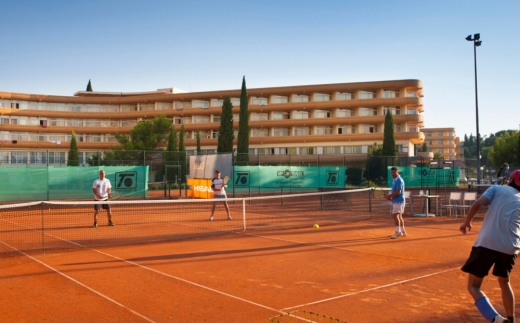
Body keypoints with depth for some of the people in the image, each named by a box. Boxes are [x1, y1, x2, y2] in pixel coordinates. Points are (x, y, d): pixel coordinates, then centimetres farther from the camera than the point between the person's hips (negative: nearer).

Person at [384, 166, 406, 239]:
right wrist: (390, 197, 6)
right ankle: (402, 232, 24)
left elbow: (398, 192, -22)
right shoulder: (395, 180, 16)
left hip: (398, 201, -10)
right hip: (395, 201, 10)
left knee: (395, 215, -18)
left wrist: (389, 196, -17)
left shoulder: (399, 180, -14)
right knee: (399, 216, 15)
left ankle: (398, 232, -22)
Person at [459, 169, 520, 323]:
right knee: (504, 282, 30)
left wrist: (467, 222, 6)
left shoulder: (497, 188, 8)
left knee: (473, 286, 4)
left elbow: (477, 204, -7)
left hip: (487, 243, -4)